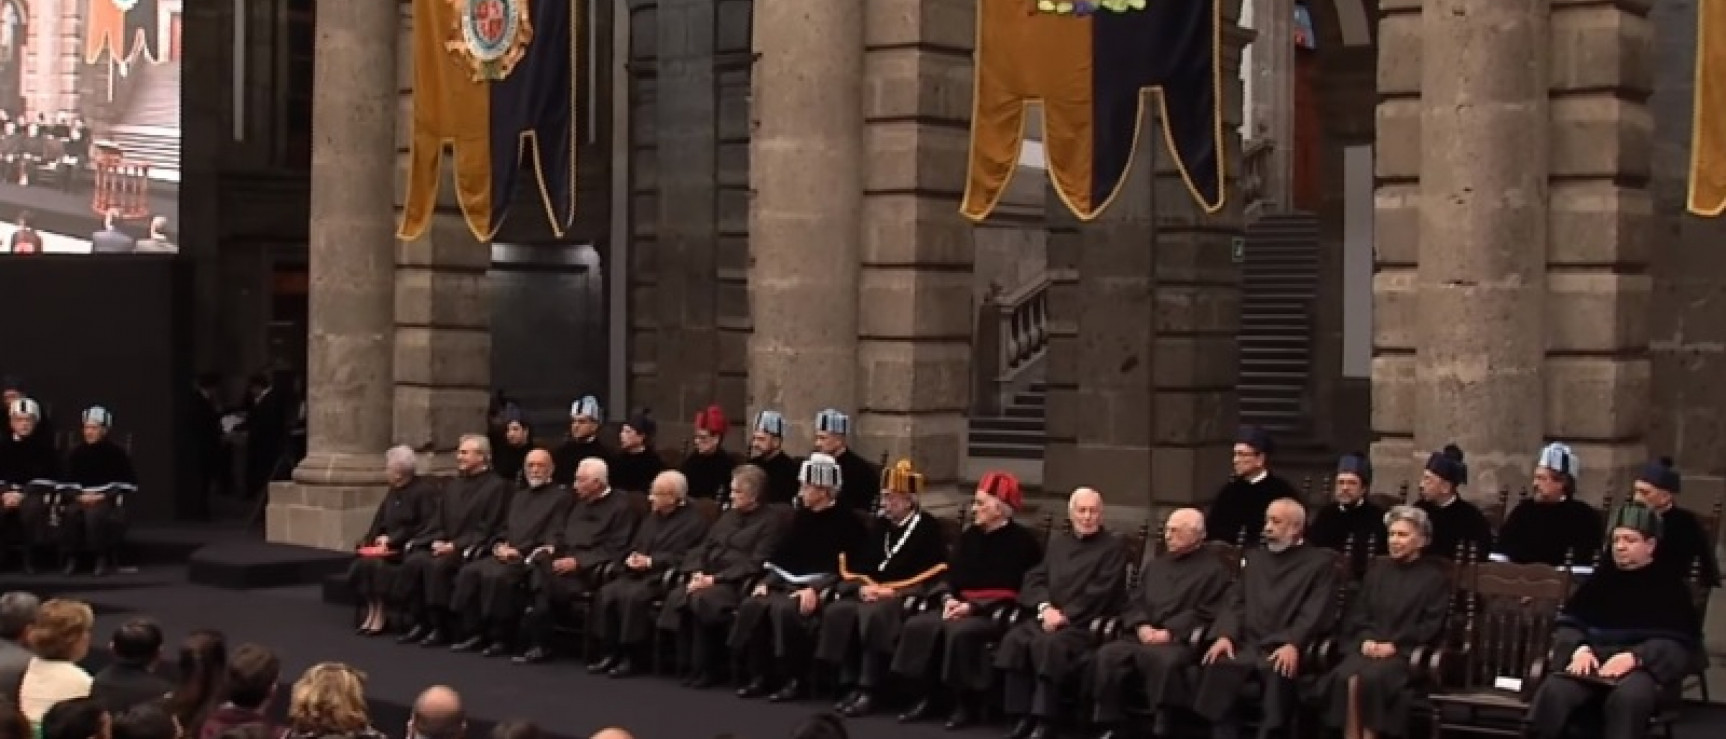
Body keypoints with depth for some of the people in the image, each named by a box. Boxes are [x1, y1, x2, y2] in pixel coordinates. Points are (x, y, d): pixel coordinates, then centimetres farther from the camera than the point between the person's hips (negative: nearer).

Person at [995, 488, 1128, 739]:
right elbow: (1034, 579, 13)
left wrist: (1066, 615, -14)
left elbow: (1100, 591, -7)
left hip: (1087, 623, -5)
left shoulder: (1114, 544, 4)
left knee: (1049, 644, -35)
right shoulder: (1058, 541, 22)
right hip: (1049, 617, 5)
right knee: (1014, 640, -25)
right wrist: (1046, 607, -8)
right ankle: (1022, 717, -22)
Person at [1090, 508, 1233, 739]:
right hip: (1143, 637, 5)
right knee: (1107, 655, -26)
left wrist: (1169, 632, -14)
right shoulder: (1154, 566, 29)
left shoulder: (1215, 569, 7)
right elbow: (1135, 603, 22)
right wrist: (1142, 626, -2)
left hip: (1180, 641, -5)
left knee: (1164, 660, -41)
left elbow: (1206, 614, -4)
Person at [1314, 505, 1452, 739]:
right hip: (1368, 646, 4)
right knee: (1347, 678, -32)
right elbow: (1357, 612, 17)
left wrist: (1394, 644, -12)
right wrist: (1366, 639, -4)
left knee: (1371, 679, -36)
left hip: (1405, 652, -4)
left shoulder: (1435, 576, 7)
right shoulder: (1378, 568, 22)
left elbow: (1432, 625, -1)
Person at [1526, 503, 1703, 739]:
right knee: (1553, 691, -30)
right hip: (1593, 661, 3)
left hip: (1647, 665, -3)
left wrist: (1634, 657, -18)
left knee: (1627, 698, -39)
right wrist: (1579, 648, -6)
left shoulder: (1669, 584, 8)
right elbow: (1568, 624, 18)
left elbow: (1679, 643, -2)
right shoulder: (1602, 577, 21)